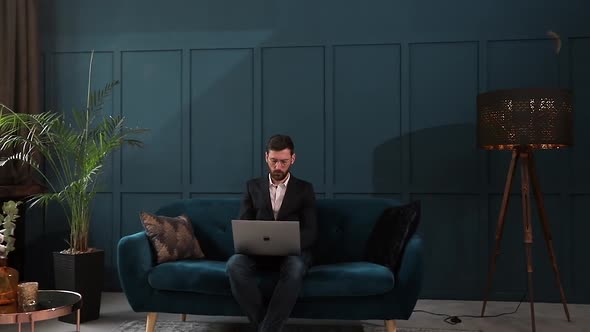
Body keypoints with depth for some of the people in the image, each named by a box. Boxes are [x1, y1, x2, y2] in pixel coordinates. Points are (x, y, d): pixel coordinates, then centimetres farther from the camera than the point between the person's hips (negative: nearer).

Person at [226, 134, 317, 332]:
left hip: (292, 252, -1)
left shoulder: (305, 189, 9)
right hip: (258, 252, 2)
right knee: (235, 264, -32)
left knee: (295, 267, -38)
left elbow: (310, 232, 1)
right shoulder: (253, 187, 14)